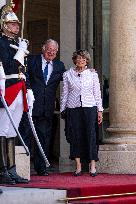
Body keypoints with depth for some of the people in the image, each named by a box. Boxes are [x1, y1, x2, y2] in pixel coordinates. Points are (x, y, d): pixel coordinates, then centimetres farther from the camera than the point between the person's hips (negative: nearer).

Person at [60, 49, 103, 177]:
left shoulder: (92, 74, 8)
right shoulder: (67, 74, 8)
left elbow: (97, 93, 9)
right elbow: (64, 93, 11)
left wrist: (99, 110, 5)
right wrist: (62, 110, 8)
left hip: (89, 108, 0)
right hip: (73, 109, 1)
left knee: (90, 136, -6)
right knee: (75, 136, -2)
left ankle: (92, 165, -1)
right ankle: (78, 166, 4)